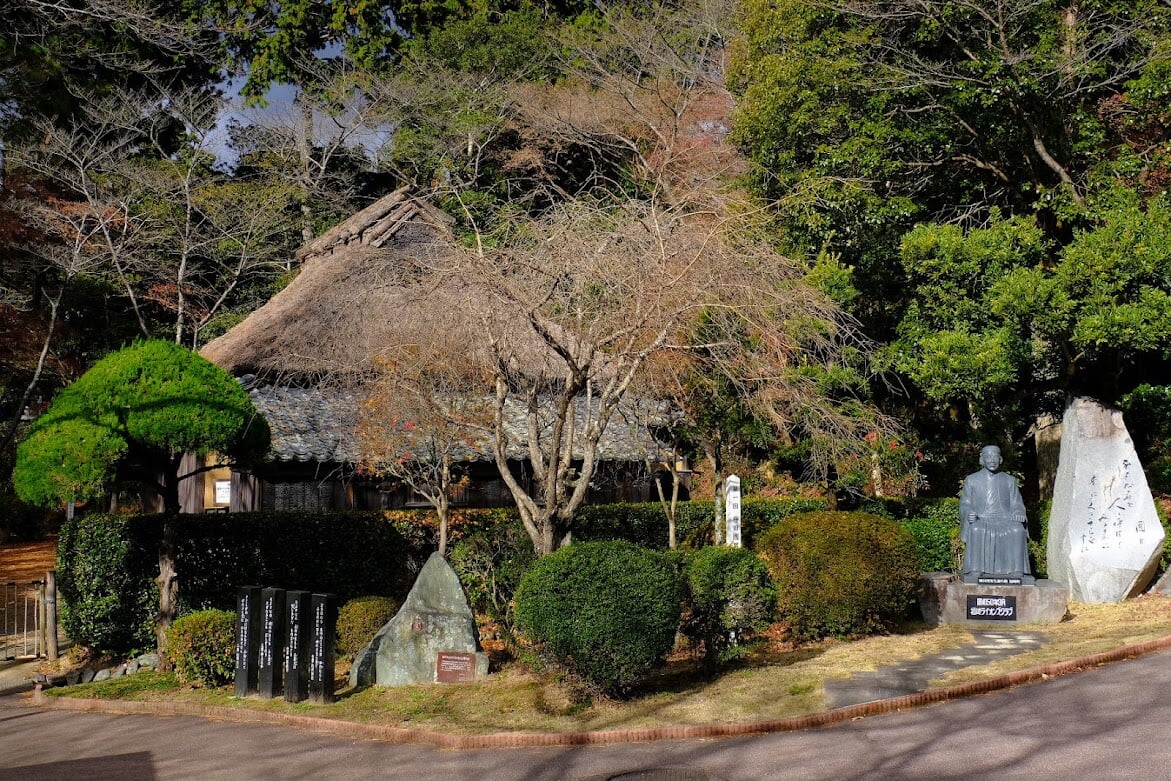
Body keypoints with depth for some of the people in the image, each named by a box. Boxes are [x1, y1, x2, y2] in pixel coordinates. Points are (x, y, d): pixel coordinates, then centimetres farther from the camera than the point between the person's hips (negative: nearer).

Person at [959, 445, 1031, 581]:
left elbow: (1016, 505, 15)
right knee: (976, 531, -37)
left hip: (1004, 520, 1)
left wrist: (1018, 514, -9)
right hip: (980, 521, -1)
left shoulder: (1009, 480, 19)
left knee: (1017, 531, -33)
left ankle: (1017, 575, -35)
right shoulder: (971, 480, 15)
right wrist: (969, 513, -13)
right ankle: (974, 575, -39)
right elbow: (965, 504, 10)